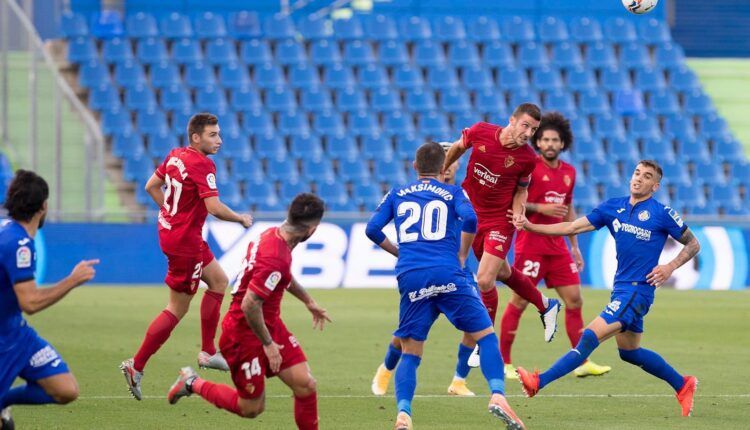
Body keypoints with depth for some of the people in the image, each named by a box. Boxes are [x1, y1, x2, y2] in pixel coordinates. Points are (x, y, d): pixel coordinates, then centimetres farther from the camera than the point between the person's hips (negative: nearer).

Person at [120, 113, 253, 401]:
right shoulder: (202, 165, -21)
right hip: (185, 241, -10)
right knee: (177, 309, -2)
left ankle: (208, 352, 22)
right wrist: (242, 219, -11)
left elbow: (151, 187, 14)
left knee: (219, 281, 21)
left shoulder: (176, 156, 5)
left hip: (170, 229, 10)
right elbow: (214, 208, -28)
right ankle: (136, 366, 0)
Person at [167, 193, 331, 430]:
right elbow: (249, 304, -32)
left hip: (270, 325, 9)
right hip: (245, 333, -9)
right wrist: (268, 344, -21)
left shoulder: (273, 234, 1)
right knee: (251, 408, 5)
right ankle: (193, 383, 23)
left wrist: (309, 302, 35)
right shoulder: (274, 257, -31)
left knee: (305, 384, -2)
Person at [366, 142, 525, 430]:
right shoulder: (452, 193, 12)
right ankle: (498, 396, -15)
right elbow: (469, 219, -7)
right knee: (486, 336, 5)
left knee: (410, 353, 8)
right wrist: (462, 255, 6)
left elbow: (373, 229, 10)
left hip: (410, 277, 2)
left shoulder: (397, 195, 19)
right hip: (447, 274, -2)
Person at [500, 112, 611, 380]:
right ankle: (503, 363, 3)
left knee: (574, 300, 4)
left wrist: (574, 246, 20)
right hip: (530, 245, -7)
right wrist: (540, 208, -20)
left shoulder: (569, 172, 12)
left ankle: (582, 362, 9)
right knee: (519, 302, -5)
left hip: (557, 246, 7)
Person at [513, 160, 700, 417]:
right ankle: (683, 385, 34)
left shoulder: (662, 214, -7)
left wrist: (671, 267, -13)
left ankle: (540, 382, -20)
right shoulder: (613, 207, 7)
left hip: (638, 289, -8)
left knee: (591, 336, -16)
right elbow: (573, 227, 6)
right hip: (621, 288, 8)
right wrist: (531, 226, -3)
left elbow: (693, 245, 3)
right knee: (629, 352, 18)